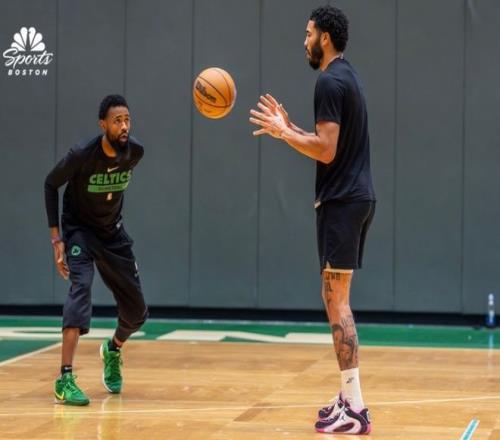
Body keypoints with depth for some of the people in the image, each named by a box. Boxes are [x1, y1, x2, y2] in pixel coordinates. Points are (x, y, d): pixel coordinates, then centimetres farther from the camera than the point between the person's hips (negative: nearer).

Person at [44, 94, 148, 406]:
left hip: (112, 232, 4)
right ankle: (65, 379, -31)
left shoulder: (135, 152, -16)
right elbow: (51, 185, -11)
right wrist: (56, 237, -15)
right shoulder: (81, 155, -27)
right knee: (81, 287, -30)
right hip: (79, 229, -4)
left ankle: (113, 351, 40)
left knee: (137, 311, 5)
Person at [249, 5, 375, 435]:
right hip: (357, 197, 10)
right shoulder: (346, 76, 17)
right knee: (338, 298, 13)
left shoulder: (330, 81, -14)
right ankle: (350, 398, 16)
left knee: (336, 298, -9)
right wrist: (290, 129, 19)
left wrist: (283, 133, -13)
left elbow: (327, 150, -20)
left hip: (342, 201, -10)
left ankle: (355, 409, -9)